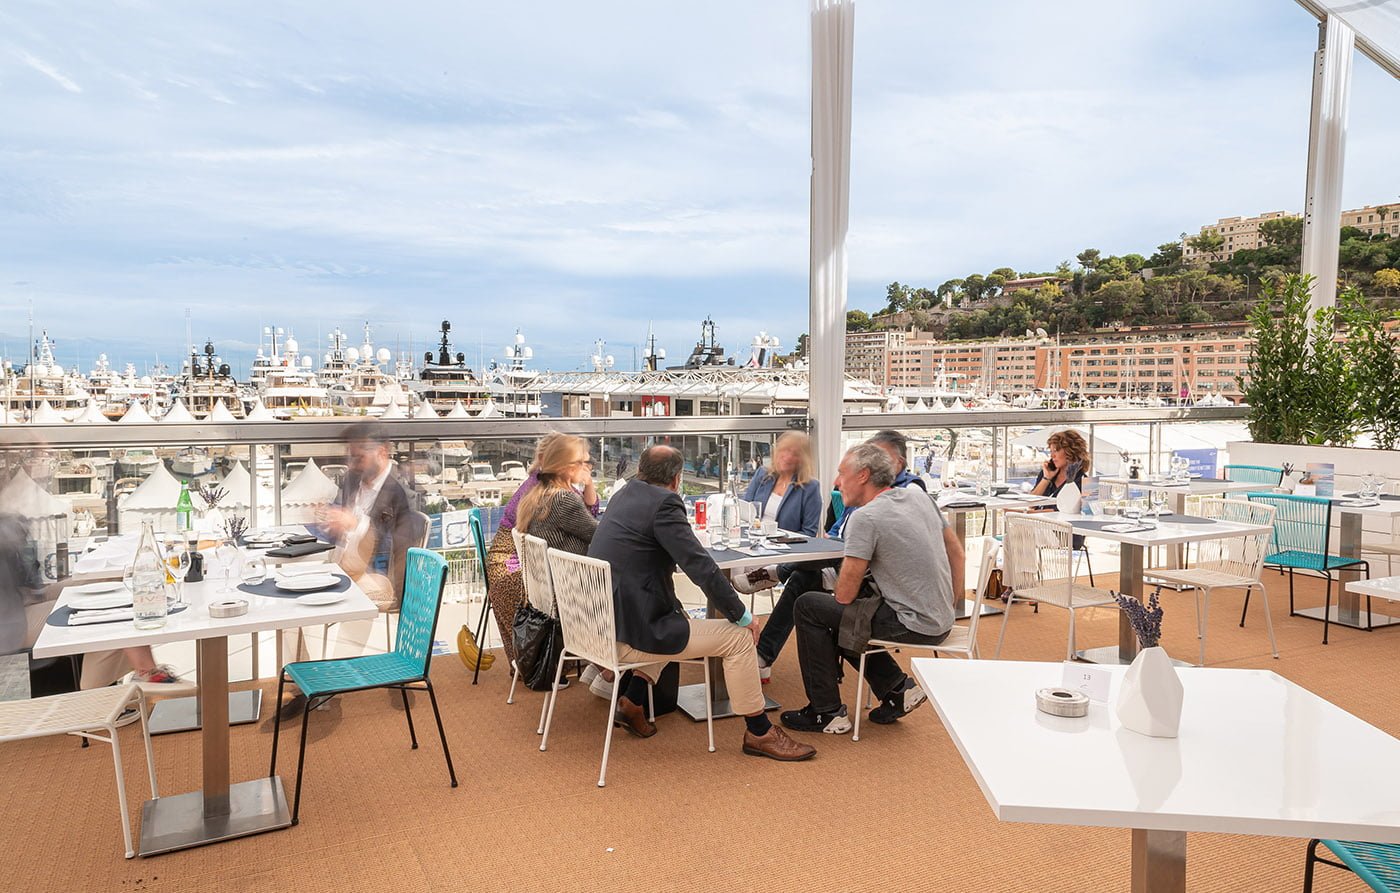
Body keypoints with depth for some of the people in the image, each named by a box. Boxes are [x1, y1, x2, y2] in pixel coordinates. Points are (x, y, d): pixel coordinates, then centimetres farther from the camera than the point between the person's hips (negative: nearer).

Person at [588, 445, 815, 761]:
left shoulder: (625, 495, 11)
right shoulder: (664, 503, -15)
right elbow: (701, 567, -18)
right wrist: (742, 616, -8)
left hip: (602, 625, 10)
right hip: (629, 635, -10)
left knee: (674, 623, 37)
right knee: (738, 637, -2)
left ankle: (631, 703, 30)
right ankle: (759, 733, 11)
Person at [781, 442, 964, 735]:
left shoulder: (864, 518, -19)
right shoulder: (919, 497, 6)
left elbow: (845, 594, -16)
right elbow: (956, 550, 15)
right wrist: (948, 607, 21)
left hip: (916, 625, -9)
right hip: (942, 620, 9)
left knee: (808, 607, 0)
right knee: (835, 615, 21)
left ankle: (827, 713, 7)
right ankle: (897, 688, 18)